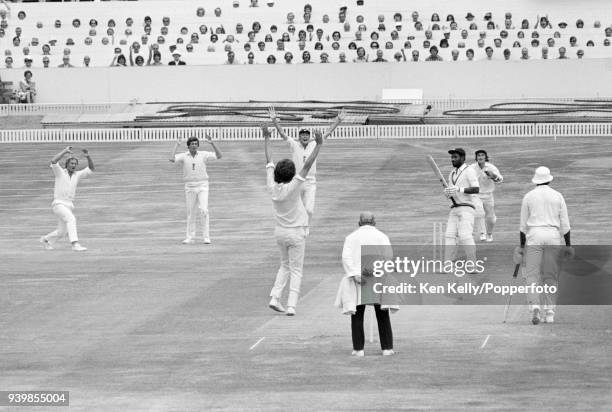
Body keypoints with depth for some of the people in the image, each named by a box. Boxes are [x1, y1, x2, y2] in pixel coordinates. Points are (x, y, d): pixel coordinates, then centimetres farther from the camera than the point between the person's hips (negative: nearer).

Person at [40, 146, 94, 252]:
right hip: (58, 204, -7)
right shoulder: (60, 172, -1)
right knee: (71, 219, -31)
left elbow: (91, 169, 8)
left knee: (62, 232, 14)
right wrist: (65, 151, -20)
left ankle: (46, 239, 41)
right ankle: (75, 245, -40)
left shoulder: (77, 175, 13)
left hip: (69, 206, 7)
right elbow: (53, 161, -20)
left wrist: (88, 156, -8)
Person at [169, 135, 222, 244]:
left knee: (204, 211, -13)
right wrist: (176, 145, -11)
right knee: (191, 213, 6)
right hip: (190, 187, 1)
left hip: (202, 186, -1)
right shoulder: (183, 156, 1)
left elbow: (218, 156, -7)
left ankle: (206, 237, -10)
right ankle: (190, 238, 13)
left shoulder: (203, 155, 1)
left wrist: (212, 144, -17)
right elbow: (172, 159, -17)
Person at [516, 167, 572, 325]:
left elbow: (523, 224, 5)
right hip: (553, 236, 1)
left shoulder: (528, 197, 4)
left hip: (534, 236, -1)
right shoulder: (558, 196, 5)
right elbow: (565, 224, 4)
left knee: (532, 275, -3)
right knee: (551, 276, 8)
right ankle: (549, 312, 5)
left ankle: (535, 306, -23)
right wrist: (568, 245, 10)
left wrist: (522, 245, 11)